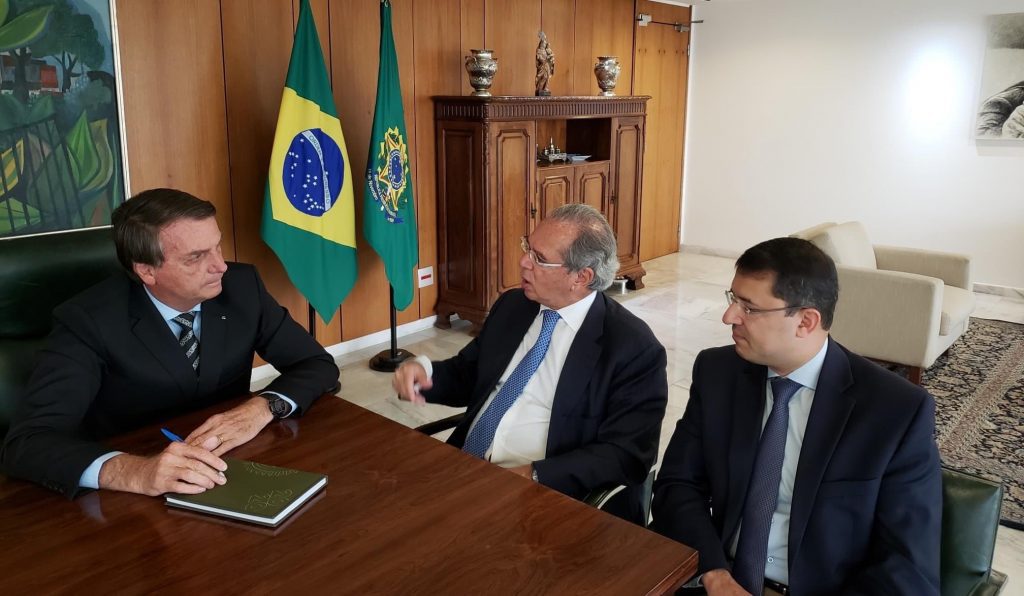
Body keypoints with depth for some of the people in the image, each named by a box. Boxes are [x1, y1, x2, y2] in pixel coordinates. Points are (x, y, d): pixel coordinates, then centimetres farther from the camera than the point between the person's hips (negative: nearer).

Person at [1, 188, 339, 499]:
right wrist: (135, 472, -42)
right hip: (135, 505, -1)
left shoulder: (242, 286, -8)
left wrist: (262, 408, -23)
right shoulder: (89, 322, -17)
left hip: (232, 473, 1)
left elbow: (318, 365, -3)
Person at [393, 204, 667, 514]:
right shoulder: (512, 306, 9)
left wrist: (534, 476, -22)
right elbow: (467, 376, 19)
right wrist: (424, 370, -2)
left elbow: (627, 456, -13)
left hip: (543, 492, -5)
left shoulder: (634, 348, -9)